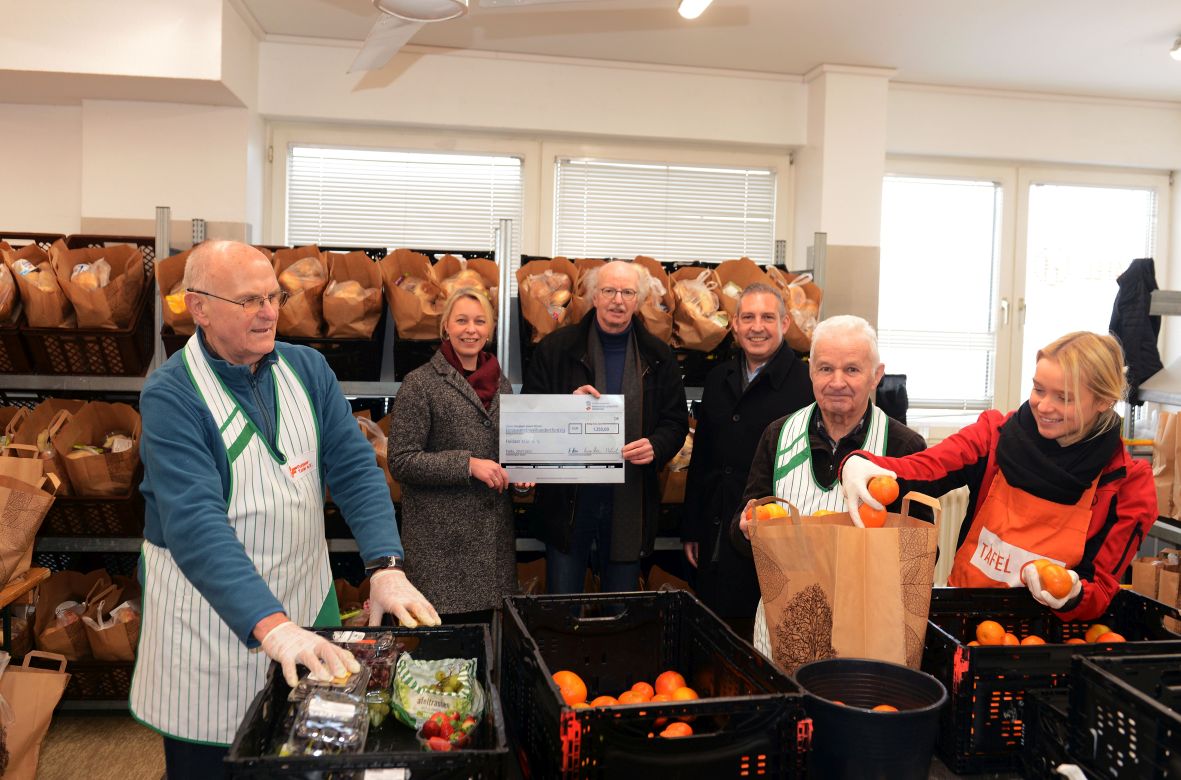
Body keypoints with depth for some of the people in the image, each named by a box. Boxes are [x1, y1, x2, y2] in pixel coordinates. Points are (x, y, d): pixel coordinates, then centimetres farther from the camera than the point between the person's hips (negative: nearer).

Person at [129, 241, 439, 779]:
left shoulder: (307, 368, -1)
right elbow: (195, 522, -28)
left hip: (307, 597, 5)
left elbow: (356, 469, -6)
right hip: (210, 610, -4)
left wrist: (386, 567, -21)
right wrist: (272, 625, -39)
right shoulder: (170, 395, -17)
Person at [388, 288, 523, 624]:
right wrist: (468, 464, -18)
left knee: (487, 626, 9)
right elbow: (401, 461, -12)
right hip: (442, 539, -5)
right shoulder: (420, 383, -7)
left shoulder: (499, 381, 11)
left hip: (495, 531, 5)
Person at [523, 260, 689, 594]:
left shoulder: (658, 356, 5)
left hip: (631, 502, 2)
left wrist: (656, 446, -13)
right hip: (569, 500, -1)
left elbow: (676, 420, 8)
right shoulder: (556, 348, -1)